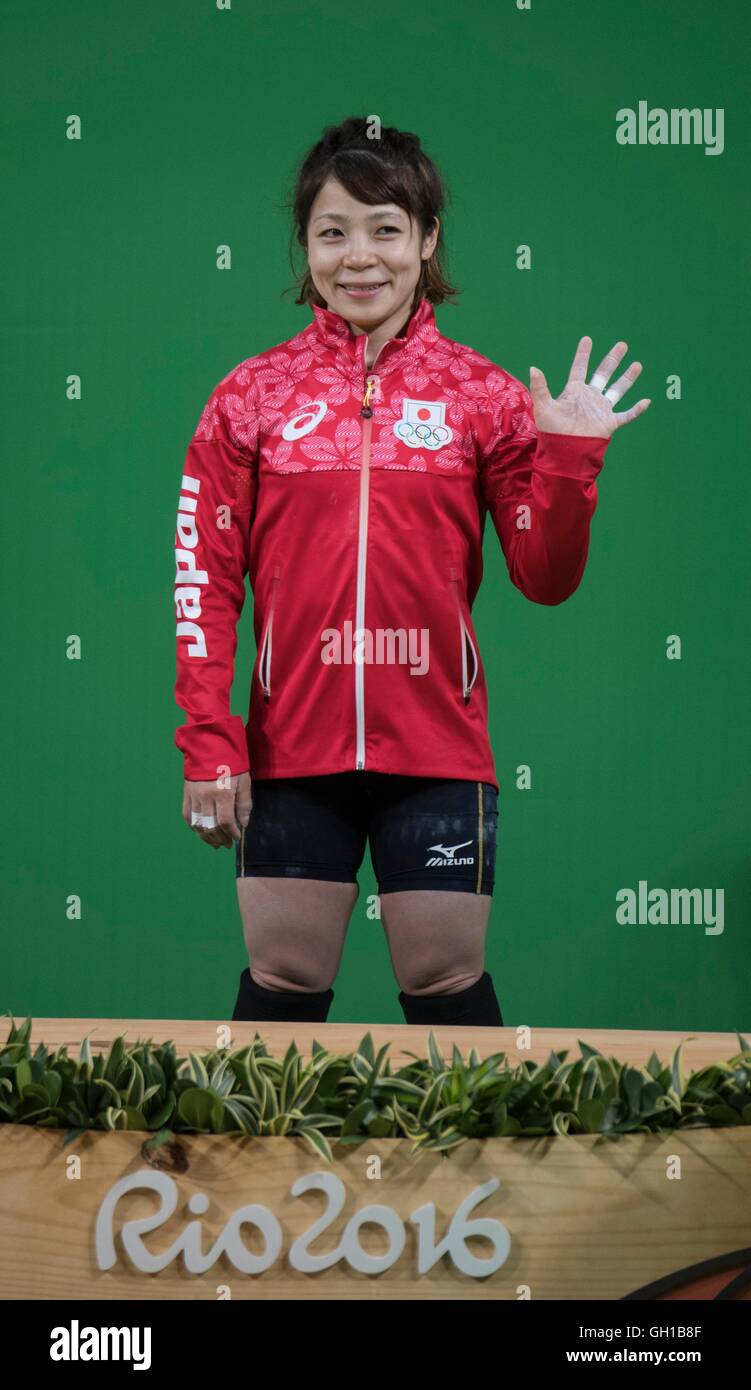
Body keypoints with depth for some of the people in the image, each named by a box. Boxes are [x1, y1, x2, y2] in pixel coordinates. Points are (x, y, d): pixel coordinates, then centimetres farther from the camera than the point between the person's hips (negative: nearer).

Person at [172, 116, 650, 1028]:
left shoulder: (483, 396, 3)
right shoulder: (252, 396, 3)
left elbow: (545, 578, 2)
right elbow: (207, 584, 1)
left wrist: (570, 460, -13)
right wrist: (208, 744, -5)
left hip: (438, 747, 0)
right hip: (292, 749, 0)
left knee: (446, 986, 6)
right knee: (284, 984, 6)